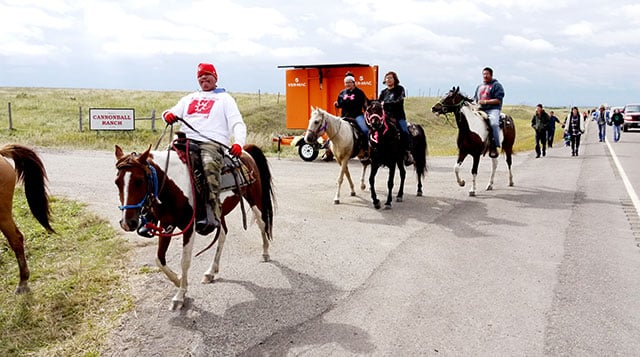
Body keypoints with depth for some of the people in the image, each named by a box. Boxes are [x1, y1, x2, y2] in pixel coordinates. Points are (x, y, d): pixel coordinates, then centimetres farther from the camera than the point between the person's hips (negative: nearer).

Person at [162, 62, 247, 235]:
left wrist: (238, 143, -15)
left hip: (212, 143, -5)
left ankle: (211, 215, -44)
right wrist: (168, 114, -2)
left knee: (210, 165, -38)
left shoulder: (224, 98, 18)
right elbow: (174, 112, 25)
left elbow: (237, 123, 6)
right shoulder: (189, 98, 32)